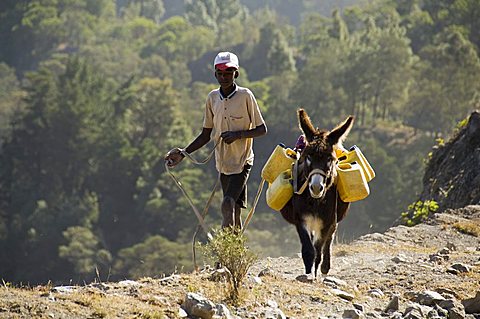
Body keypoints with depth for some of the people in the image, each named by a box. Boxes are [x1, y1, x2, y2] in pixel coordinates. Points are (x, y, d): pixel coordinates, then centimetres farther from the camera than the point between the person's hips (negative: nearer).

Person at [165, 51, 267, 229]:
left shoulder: (245, 96, -9)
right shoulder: (212, 98, 5)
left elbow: (262, 129, -5)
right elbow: (206, 134, 11)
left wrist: (238, 134, -20)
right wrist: (183, 154, 2)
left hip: (242, 161, -5)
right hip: (222, 162, 5)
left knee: (228, 204, -21)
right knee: (235, 211, 10)